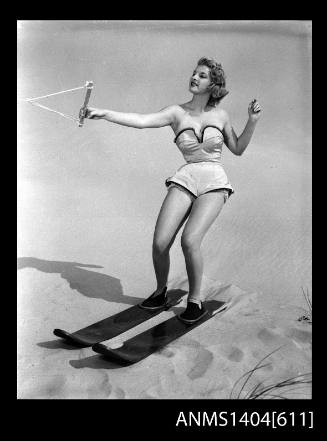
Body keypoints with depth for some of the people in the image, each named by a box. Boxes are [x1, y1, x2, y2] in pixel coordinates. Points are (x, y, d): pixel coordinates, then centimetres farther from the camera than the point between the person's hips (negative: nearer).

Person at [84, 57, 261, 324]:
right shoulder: (177, 113, 6)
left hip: (214, 183, -1)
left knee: (190, 240, -22)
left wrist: (252, 121, 7)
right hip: (185, 179, 1)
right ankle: (161, 292, 19)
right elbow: (141, 120, -9)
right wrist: (102, 113, -20)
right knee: (160, 243, -11)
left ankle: (196, 301, 1)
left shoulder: (220, 115, 9)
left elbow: (238, 149, 20)